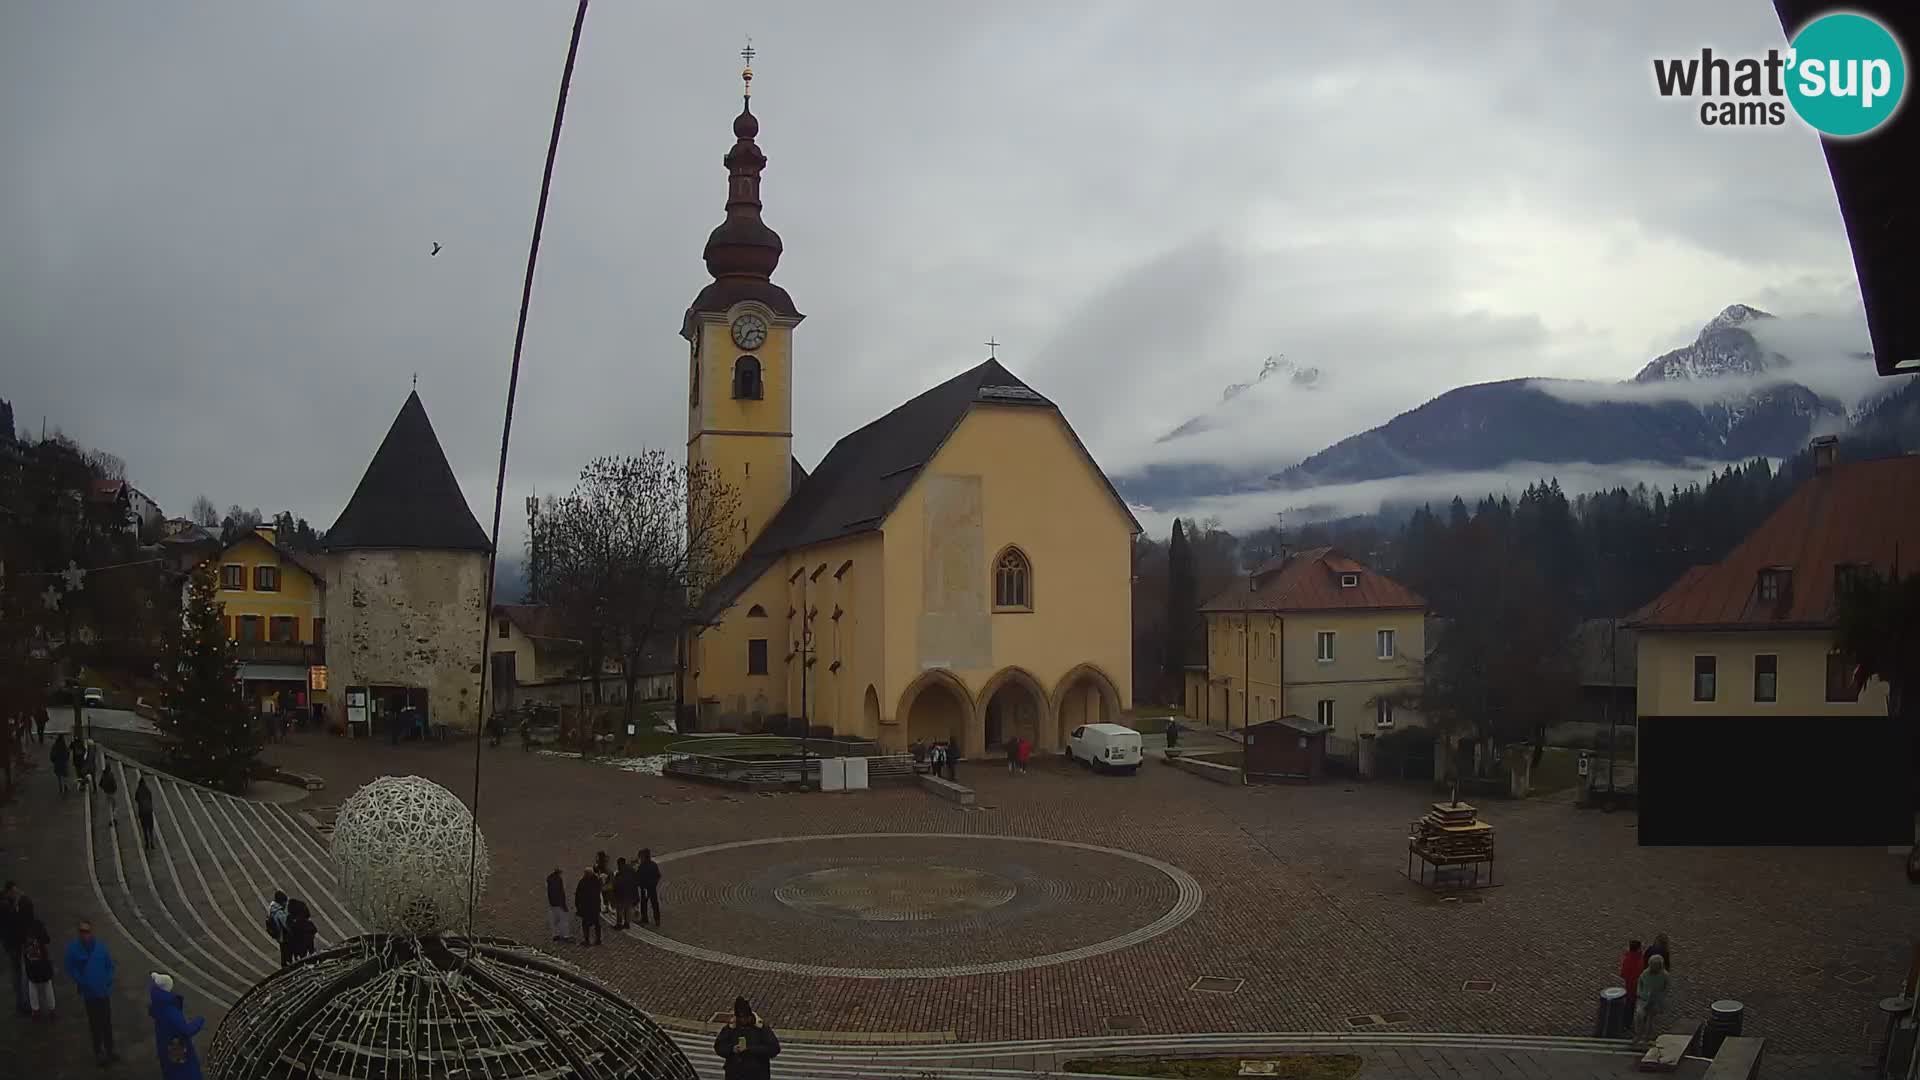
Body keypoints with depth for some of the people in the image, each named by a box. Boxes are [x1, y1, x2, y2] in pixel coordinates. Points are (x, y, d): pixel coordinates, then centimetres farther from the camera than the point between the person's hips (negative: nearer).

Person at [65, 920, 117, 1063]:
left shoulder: (100, 947, -7)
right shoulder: (73, 949, -11)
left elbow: (110, 965, 2)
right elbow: (71, 970, -5)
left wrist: (108, 982, -7)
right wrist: (82, 983, -12)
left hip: (104, 991, 2)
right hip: (89, 993, -2)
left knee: (107, 1022, 12)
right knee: (95, 1024, 9)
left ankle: (109, 1050, 26)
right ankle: (98, 1052, 22)